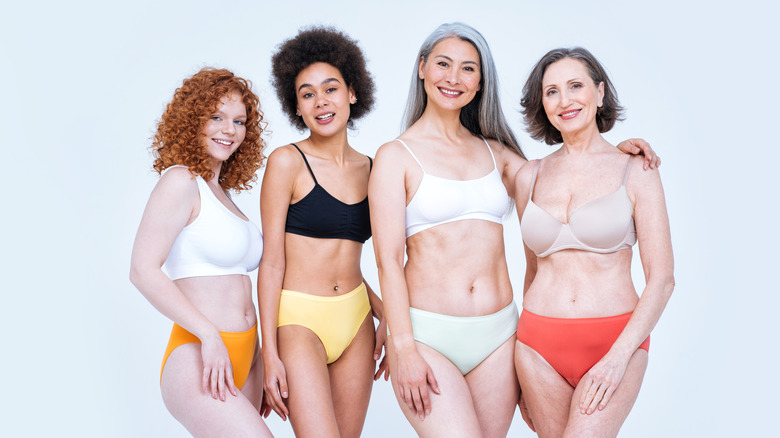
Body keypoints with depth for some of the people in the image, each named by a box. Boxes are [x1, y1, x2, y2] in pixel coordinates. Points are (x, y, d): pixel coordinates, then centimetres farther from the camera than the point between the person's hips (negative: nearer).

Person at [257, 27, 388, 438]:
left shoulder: (370, 169, 8)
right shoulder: (287, 162, -6)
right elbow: (272, 261, -7)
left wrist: (385, 315, 4)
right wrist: (269, 353, -11)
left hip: (356, 321, 5)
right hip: (299, 319, -5)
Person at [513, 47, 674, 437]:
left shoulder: (636, 172, -2)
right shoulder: (529, 177, 7)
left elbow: (662, 278, -4)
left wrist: (618, 358, -15)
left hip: (617, 343, -3)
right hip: (541, 347, 3)